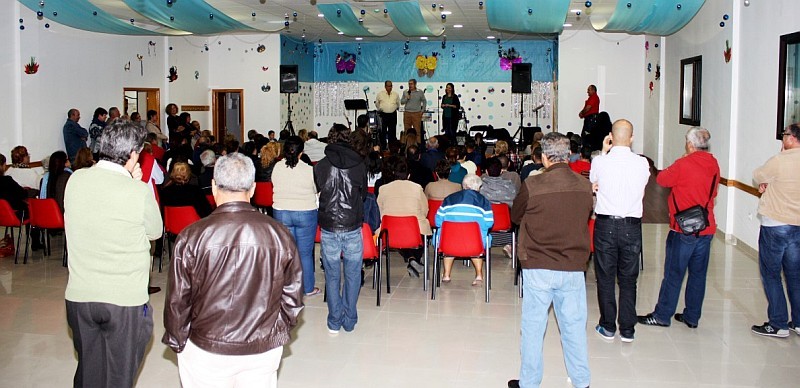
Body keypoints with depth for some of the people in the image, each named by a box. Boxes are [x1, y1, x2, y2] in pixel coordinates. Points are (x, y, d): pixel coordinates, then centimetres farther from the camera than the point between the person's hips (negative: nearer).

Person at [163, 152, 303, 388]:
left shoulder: (192, 237, -15)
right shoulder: (280, 235, -9)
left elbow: (177, 300, -7)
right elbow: (292, 297, 0)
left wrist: (177, 341, 9)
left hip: (206, 351, -1)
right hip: (264, 351, 2)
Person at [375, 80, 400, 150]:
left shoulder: (395, 94, 7)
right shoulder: (380, 94, 1)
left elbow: (398, 103, 21)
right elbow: (377, 103, 12)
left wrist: (396, 108, 13)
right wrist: (380, 109, 9)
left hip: (393, 115, 2)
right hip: (383, 115, -2)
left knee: (392, 132, 5)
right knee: (383, 132, 0)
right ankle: (383, 147, 7)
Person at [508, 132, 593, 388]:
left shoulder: (532, 185, -13)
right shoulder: (585, 186, -3)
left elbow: (515, 216, 3)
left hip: (538, 267, -3)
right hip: (574, 268, 3)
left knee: (533, 326, 9)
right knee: (574, 326, 14)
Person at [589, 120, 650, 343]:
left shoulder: (600, 162, -9)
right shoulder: (642, 163, -5)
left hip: (605, 225, -1)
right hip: (632, 226, 1)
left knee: (605, 277, 9)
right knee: (628, 279, 10)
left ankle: (608, 327, 16)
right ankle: (627, 329, 15)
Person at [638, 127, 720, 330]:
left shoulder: (683, 164, -16)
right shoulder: (714, 165, 4)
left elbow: (662, 179, -2)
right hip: (707, 228, 6)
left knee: (674, 273, 2)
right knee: (698, 273, 11)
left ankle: (662, 315, 10)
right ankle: (692, 316, 19)